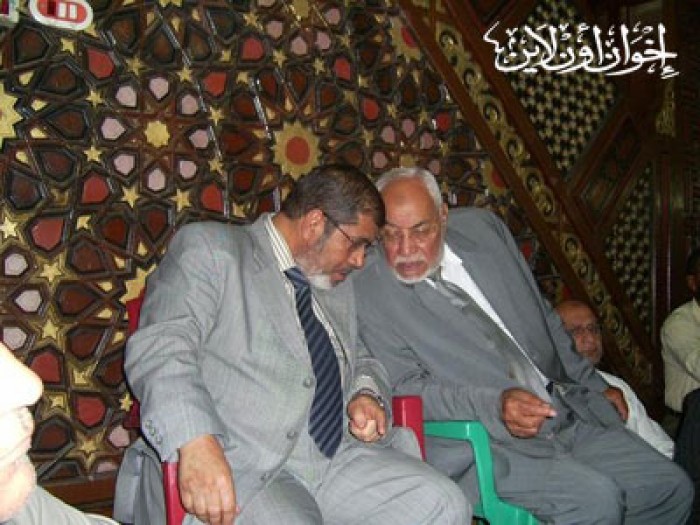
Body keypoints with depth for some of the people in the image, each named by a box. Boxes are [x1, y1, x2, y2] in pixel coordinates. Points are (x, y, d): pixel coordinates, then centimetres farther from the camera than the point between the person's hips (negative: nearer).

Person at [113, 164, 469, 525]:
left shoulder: (337, 289, 24)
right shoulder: (209, 248, 1)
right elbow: (160, 345, -12)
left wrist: (366, 395, 8)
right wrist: (196, 442, -30)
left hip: (338, 456, 7)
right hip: (237, 468, -6)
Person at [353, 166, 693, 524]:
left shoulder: (481, 227, 5)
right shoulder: (367, 291, -12)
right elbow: (407, 390, -12)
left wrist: (592, 386, 17)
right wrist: (495, 406, -26)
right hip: (483, 444, -6)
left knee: (672, 488, 2)